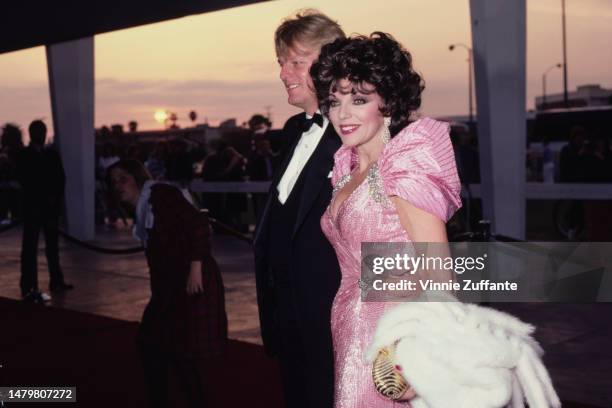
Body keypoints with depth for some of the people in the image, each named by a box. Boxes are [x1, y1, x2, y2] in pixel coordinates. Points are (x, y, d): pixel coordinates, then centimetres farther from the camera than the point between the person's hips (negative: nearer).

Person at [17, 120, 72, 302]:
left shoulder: (52, 154, 13)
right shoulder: (24, 155, 1)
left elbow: (60, 178, 8)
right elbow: (25, 181, -9)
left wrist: (55, 199, -6)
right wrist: (44, 198, -14)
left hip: (51, 206, 5)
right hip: (33, 206, -5)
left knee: (53, 245, 11)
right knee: (30, 248, -6)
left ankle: (56, 282, 20)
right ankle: (29, 288, -9)